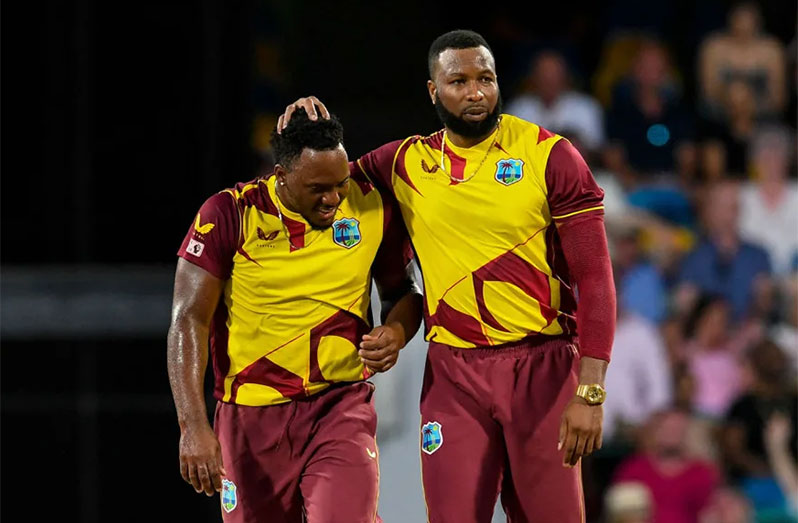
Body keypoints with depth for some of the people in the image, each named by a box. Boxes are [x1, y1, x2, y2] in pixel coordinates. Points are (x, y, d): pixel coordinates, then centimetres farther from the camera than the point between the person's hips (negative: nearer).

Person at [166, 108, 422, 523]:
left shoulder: (371, 208, -2)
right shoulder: (229, 215, -9)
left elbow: (401, 291, 14)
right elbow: (188, 321, -11)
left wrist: (396, 330, -10)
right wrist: (193, 424, -20)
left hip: (340, 406, 0)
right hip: (253, 414, 0)